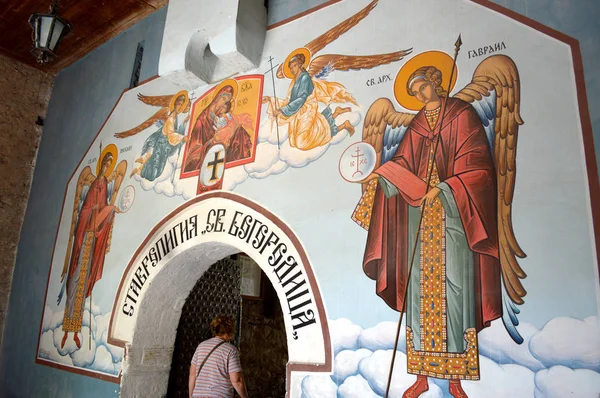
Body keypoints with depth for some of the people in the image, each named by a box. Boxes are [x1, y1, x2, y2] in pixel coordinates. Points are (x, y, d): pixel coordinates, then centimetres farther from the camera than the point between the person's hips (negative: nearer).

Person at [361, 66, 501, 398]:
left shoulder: (462, 115, 4)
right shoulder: (417, 124, 18)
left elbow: (476, 163, -5)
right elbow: (402, 163, 10)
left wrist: (445, 187, -17)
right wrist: (380, 173, -9)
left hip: (453, 213, -4)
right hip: (419, 212, 5)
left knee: (454, 287, -7)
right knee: (420, 286, 2)